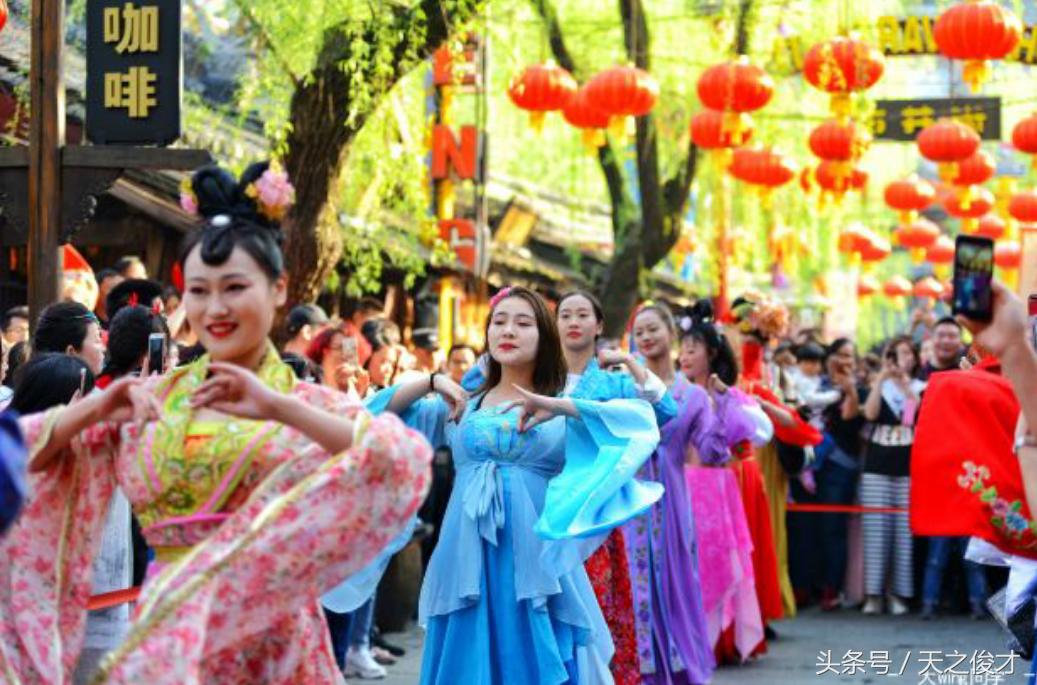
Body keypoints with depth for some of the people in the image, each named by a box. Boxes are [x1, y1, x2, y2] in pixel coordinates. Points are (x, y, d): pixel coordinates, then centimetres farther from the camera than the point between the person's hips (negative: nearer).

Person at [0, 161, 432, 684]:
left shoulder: (309, 405, -3)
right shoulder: (152, 397, 6)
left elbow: (409, 465, -21)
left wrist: (278, 408, -25)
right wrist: (93, 410, -13)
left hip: (264, 638, -2)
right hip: (163, 634, 2)